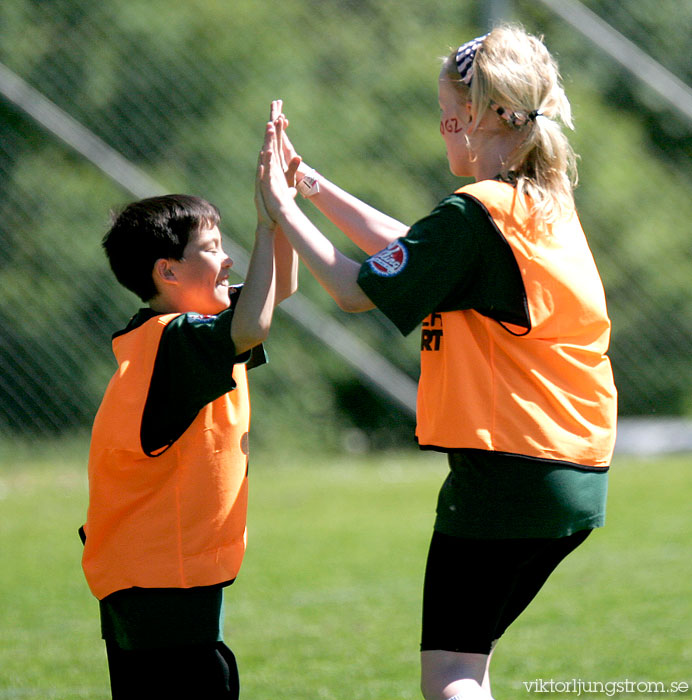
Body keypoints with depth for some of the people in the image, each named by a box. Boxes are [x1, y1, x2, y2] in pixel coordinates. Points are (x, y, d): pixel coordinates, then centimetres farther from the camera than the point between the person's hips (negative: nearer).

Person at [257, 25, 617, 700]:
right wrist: (317, 187, 21)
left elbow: (358, 289, -10)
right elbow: (411, 248, 23)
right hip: (575, 476, 9)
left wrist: (283, 209, 1)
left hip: (505, 466, -9)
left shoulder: (475, 213, -15)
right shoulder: (547, 205, 12)